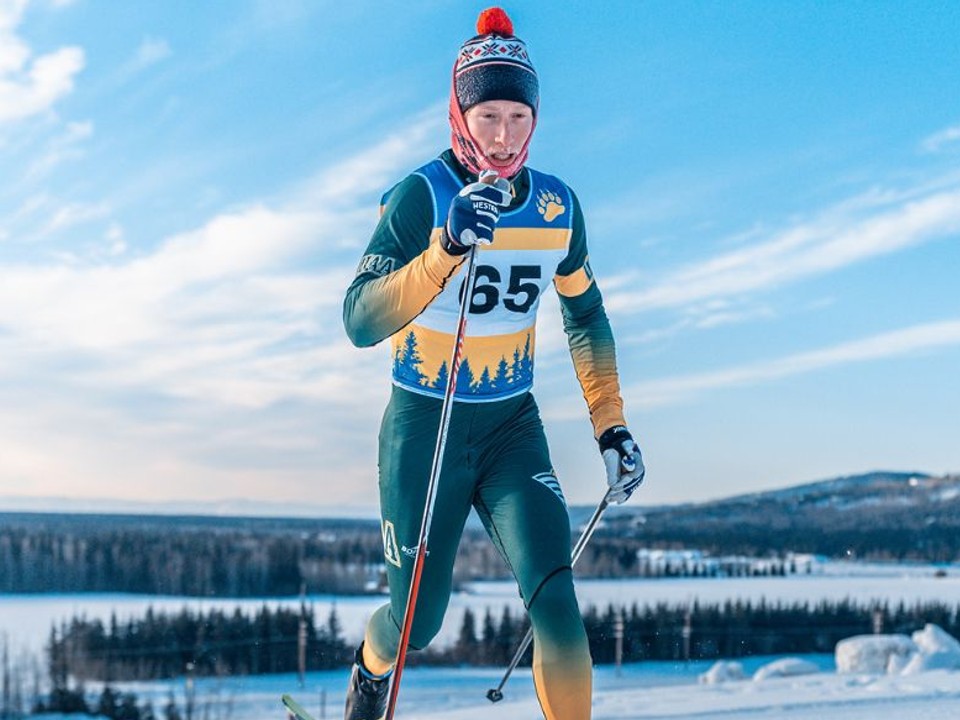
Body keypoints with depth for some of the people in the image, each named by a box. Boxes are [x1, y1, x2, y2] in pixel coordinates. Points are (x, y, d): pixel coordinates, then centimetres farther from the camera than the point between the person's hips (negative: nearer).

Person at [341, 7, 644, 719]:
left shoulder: (557, 206, -2)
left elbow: (586, 316, 12)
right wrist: (448, 246, -41)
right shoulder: (419, 197, -16)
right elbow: (361, 321, -28)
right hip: (424, 425, -3)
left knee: (555, 598, -17)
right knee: (418, 623, 10)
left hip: (513, 426, 3)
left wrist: (611, 425, 5)